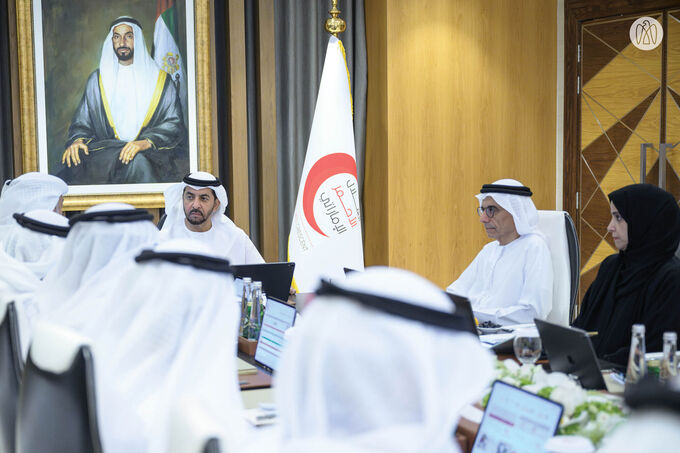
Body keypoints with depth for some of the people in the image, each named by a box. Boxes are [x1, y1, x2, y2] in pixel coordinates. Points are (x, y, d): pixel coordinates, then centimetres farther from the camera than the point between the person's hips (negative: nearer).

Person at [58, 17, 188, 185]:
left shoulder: (160, 80, 12)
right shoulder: (97, 80, 18)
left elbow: (174, 123, 3)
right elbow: (82, 121, 17)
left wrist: (146, 142, -16)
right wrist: (78, 140, -8)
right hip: (105, 150, 2)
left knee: (138, 160, -39)